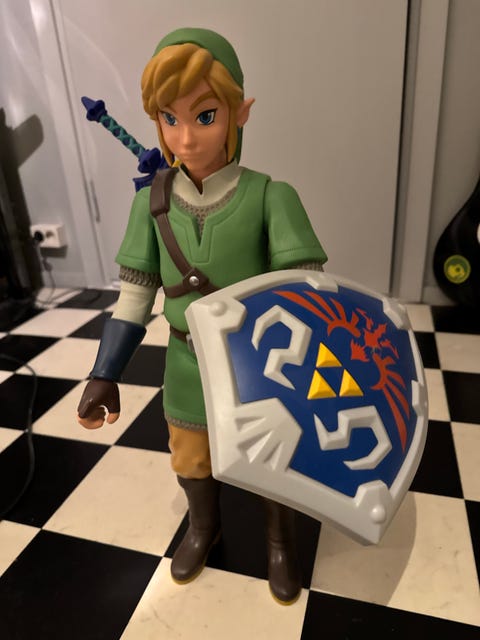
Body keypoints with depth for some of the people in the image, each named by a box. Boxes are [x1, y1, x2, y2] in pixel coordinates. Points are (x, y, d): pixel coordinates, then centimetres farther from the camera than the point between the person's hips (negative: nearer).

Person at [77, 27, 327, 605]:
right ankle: (204, 528, 55)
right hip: (189, 370, 3)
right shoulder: (153, 202, -9)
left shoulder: (271, 198, -18)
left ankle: (280, 540, 50)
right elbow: (134, 295, -4)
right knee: (191, 460, 23)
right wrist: (105, 375, -5)